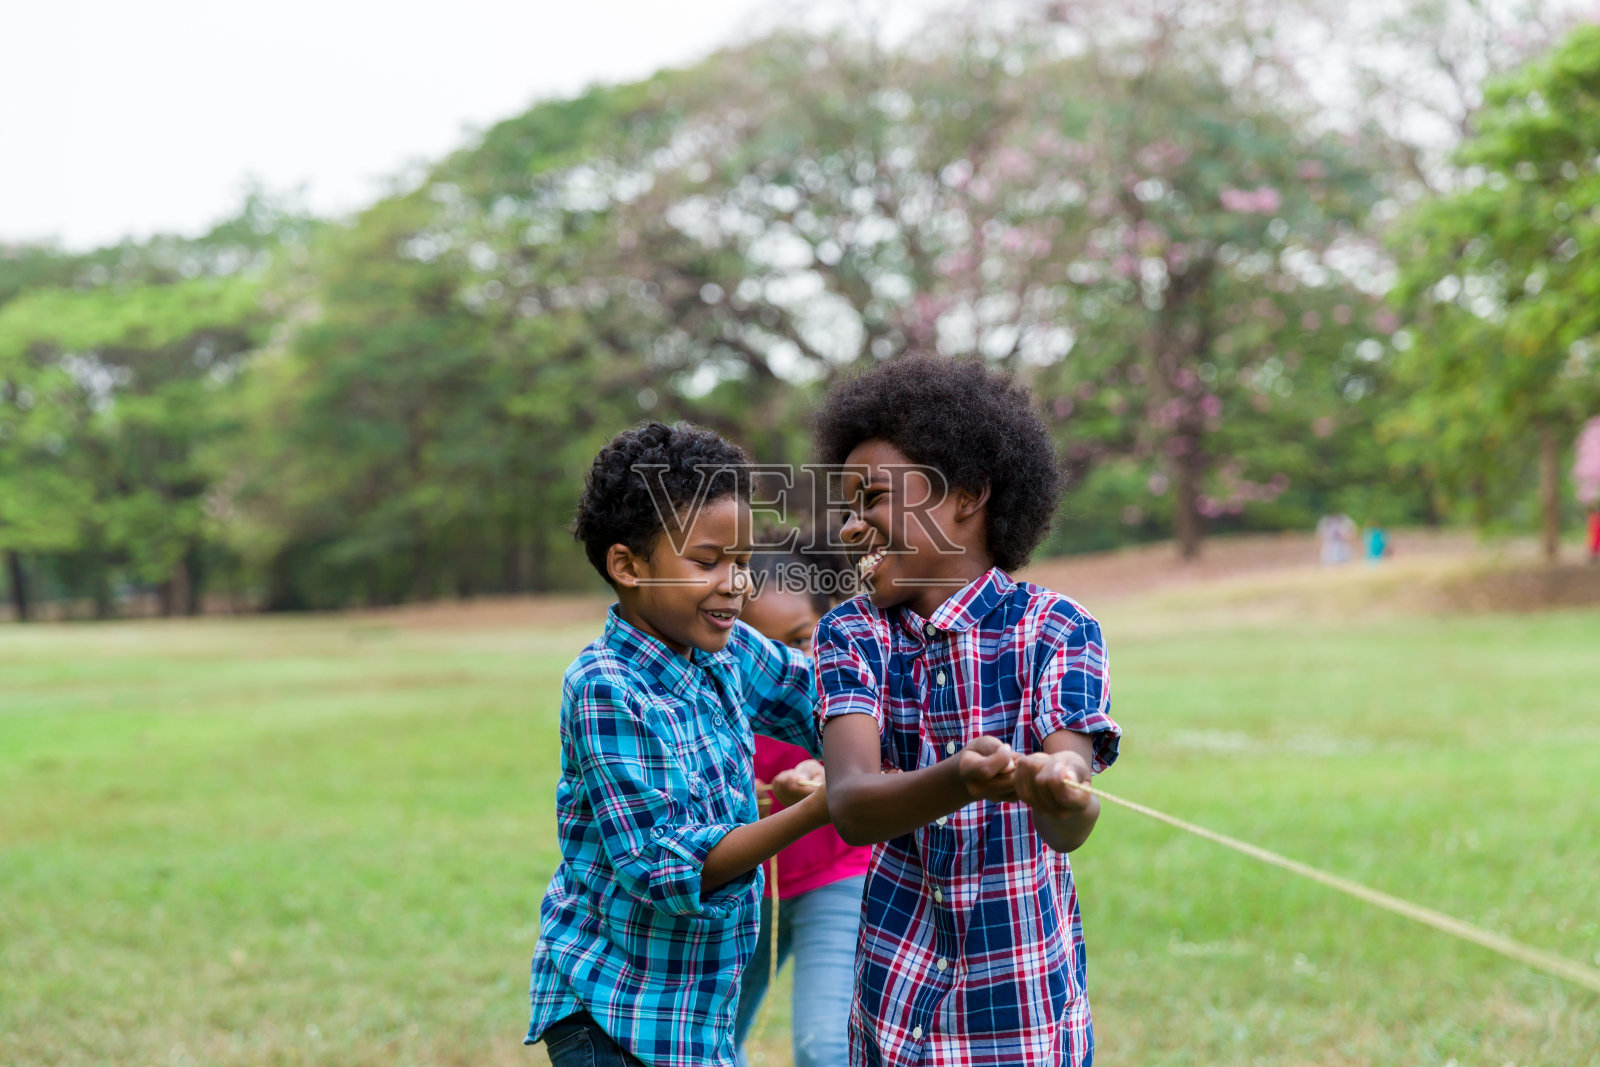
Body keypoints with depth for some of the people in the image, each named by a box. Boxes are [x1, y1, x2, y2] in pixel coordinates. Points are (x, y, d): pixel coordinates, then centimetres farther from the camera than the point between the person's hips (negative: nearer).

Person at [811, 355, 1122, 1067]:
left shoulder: (1056, 630, -9)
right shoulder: (853, 634, -3)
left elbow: (1069, 828, -22)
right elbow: (851, 807, -20)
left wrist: (1059, 792, -45)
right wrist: (964, 781, -40)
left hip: (1025, 998, -2)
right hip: (896, 982, 2)